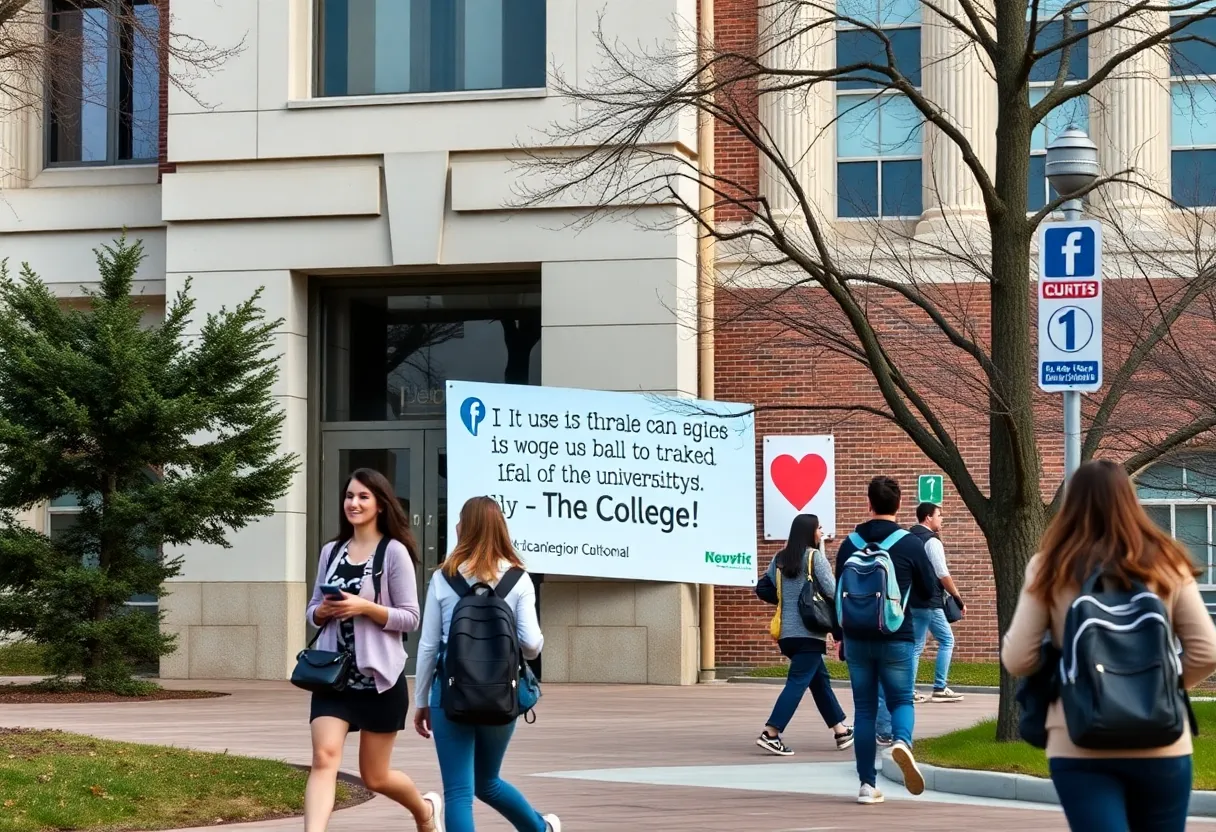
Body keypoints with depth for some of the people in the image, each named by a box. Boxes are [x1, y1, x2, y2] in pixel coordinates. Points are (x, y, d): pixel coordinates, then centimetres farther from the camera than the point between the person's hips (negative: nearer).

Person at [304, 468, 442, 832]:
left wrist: (364, 607, -20)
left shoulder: (394, 552, -6)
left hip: (379, 676, -4)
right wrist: (324, 610, -8)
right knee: (324, 758, -16)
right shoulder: (331, 551, 8)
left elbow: (410, 619, -7)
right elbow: (312, 610, 15)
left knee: (374, 777, 8)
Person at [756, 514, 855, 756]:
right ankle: (771, 733, -15)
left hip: (786, 631, 7)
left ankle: (840, 731, 24)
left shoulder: (779, 558, 9)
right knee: (798, 682, -6)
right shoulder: (815, 556, -8)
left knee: (820, 679, 17)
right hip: (808, 630, -7)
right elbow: (832, 590, -12)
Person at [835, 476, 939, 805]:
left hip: (857, 639, 2)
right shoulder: (910, 544, -6)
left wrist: (843, 633, 22)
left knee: (864, 708, 8)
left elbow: (839, 592, 10)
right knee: (901, 700, 10)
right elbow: (929, 587, 4)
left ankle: (868, 784, 5)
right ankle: (902, 741, -23)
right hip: (896, 639, -2)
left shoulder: (849, 544, 2)